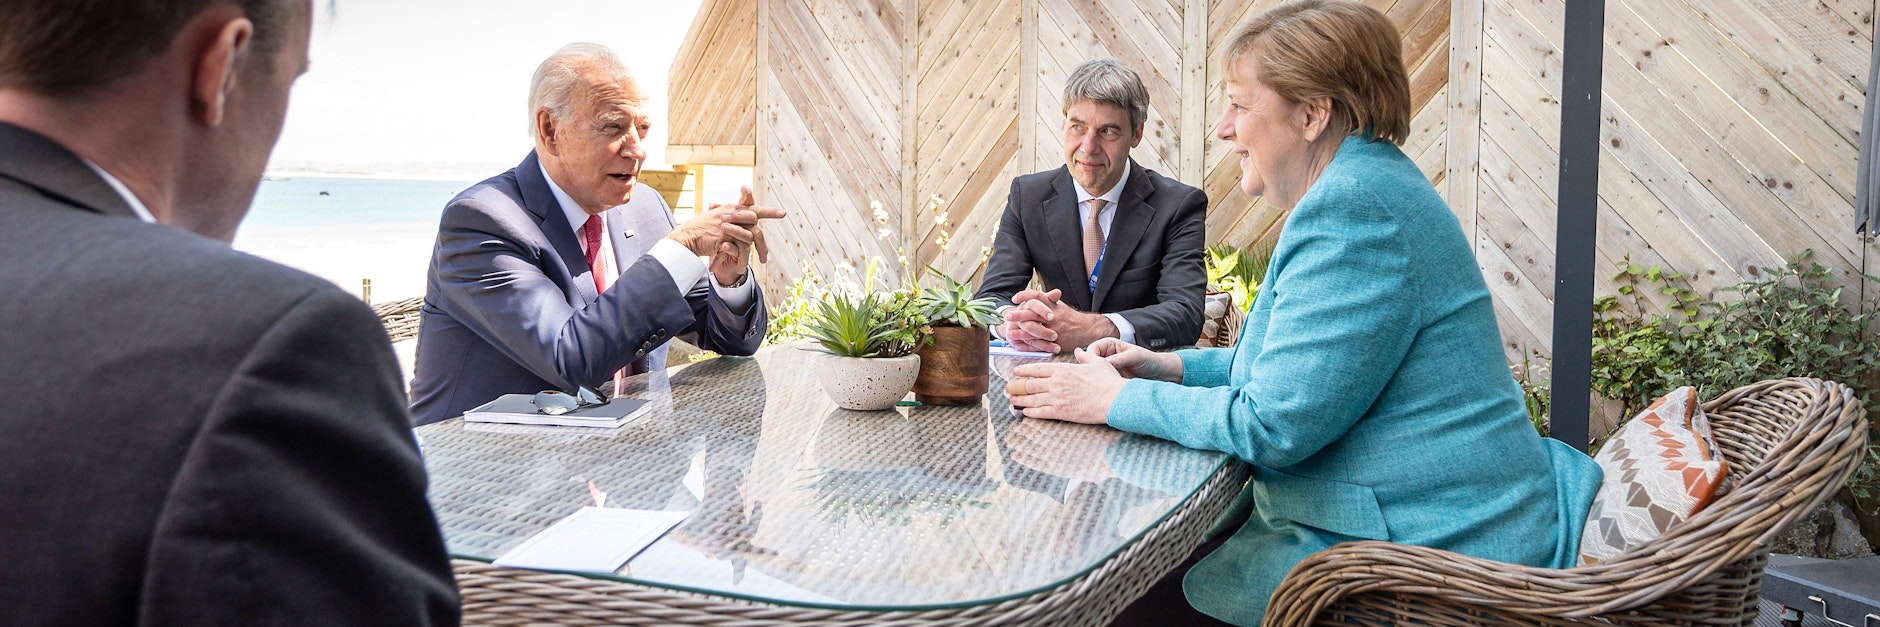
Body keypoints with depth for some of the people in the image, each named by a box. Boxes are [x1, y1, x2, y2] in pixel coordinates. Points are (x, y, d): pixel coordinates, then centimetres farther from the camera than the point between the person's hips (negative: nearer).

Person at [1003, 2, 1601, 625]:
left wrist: (1115, 399, -12)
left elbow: (1274, 422, -23)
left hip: (1423, 545, -10)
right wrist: (1173, 367, 9)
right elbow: (1297, 365, 21)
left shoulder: (1352, 206, -21)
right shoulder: (1360, 188, 14)